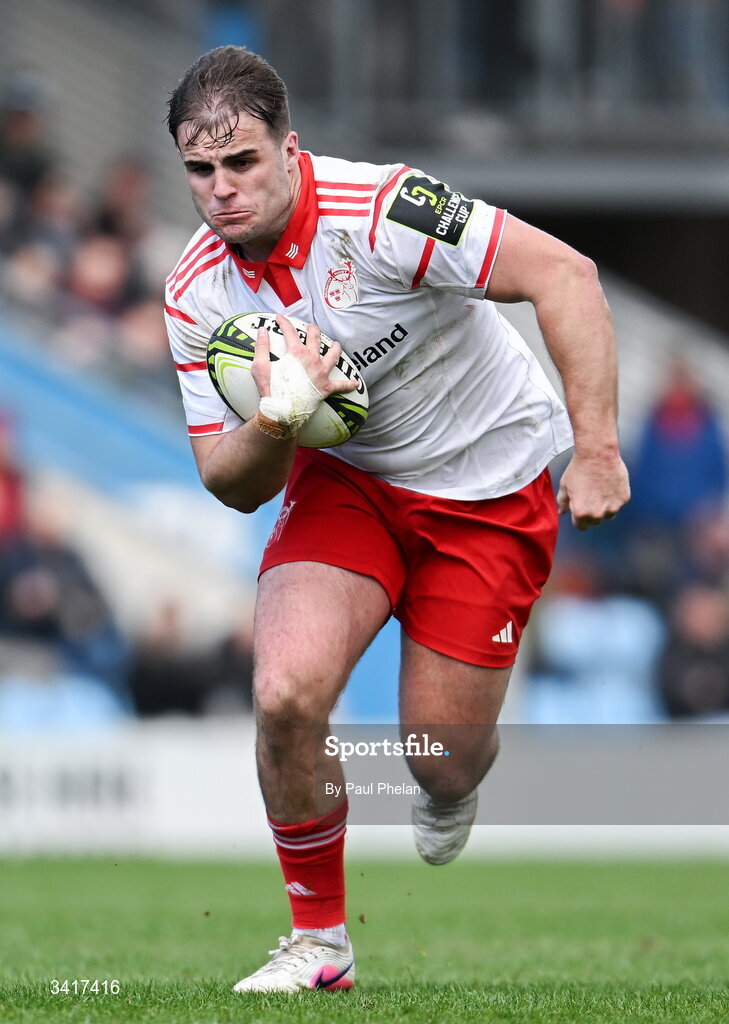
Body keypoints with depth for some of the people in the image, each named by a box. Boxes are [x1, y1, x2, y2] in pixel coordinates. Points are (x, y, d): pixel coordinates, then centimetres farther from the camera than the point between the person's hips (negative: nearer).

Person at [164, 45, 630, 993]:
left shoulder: (381, 212, -28)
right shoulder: (197, 291, -10)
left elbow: (564, 272, -26)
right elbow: (235, 486, -4)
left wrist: (596, 448, -28)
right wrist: (275, 423, -28)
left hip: (491, 485, -3)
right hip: (345, 479, 3)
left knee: (440, 763, -2)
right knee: (286, 692, -22)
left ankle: (454, 787, 40)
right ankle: (320, 942, -1)